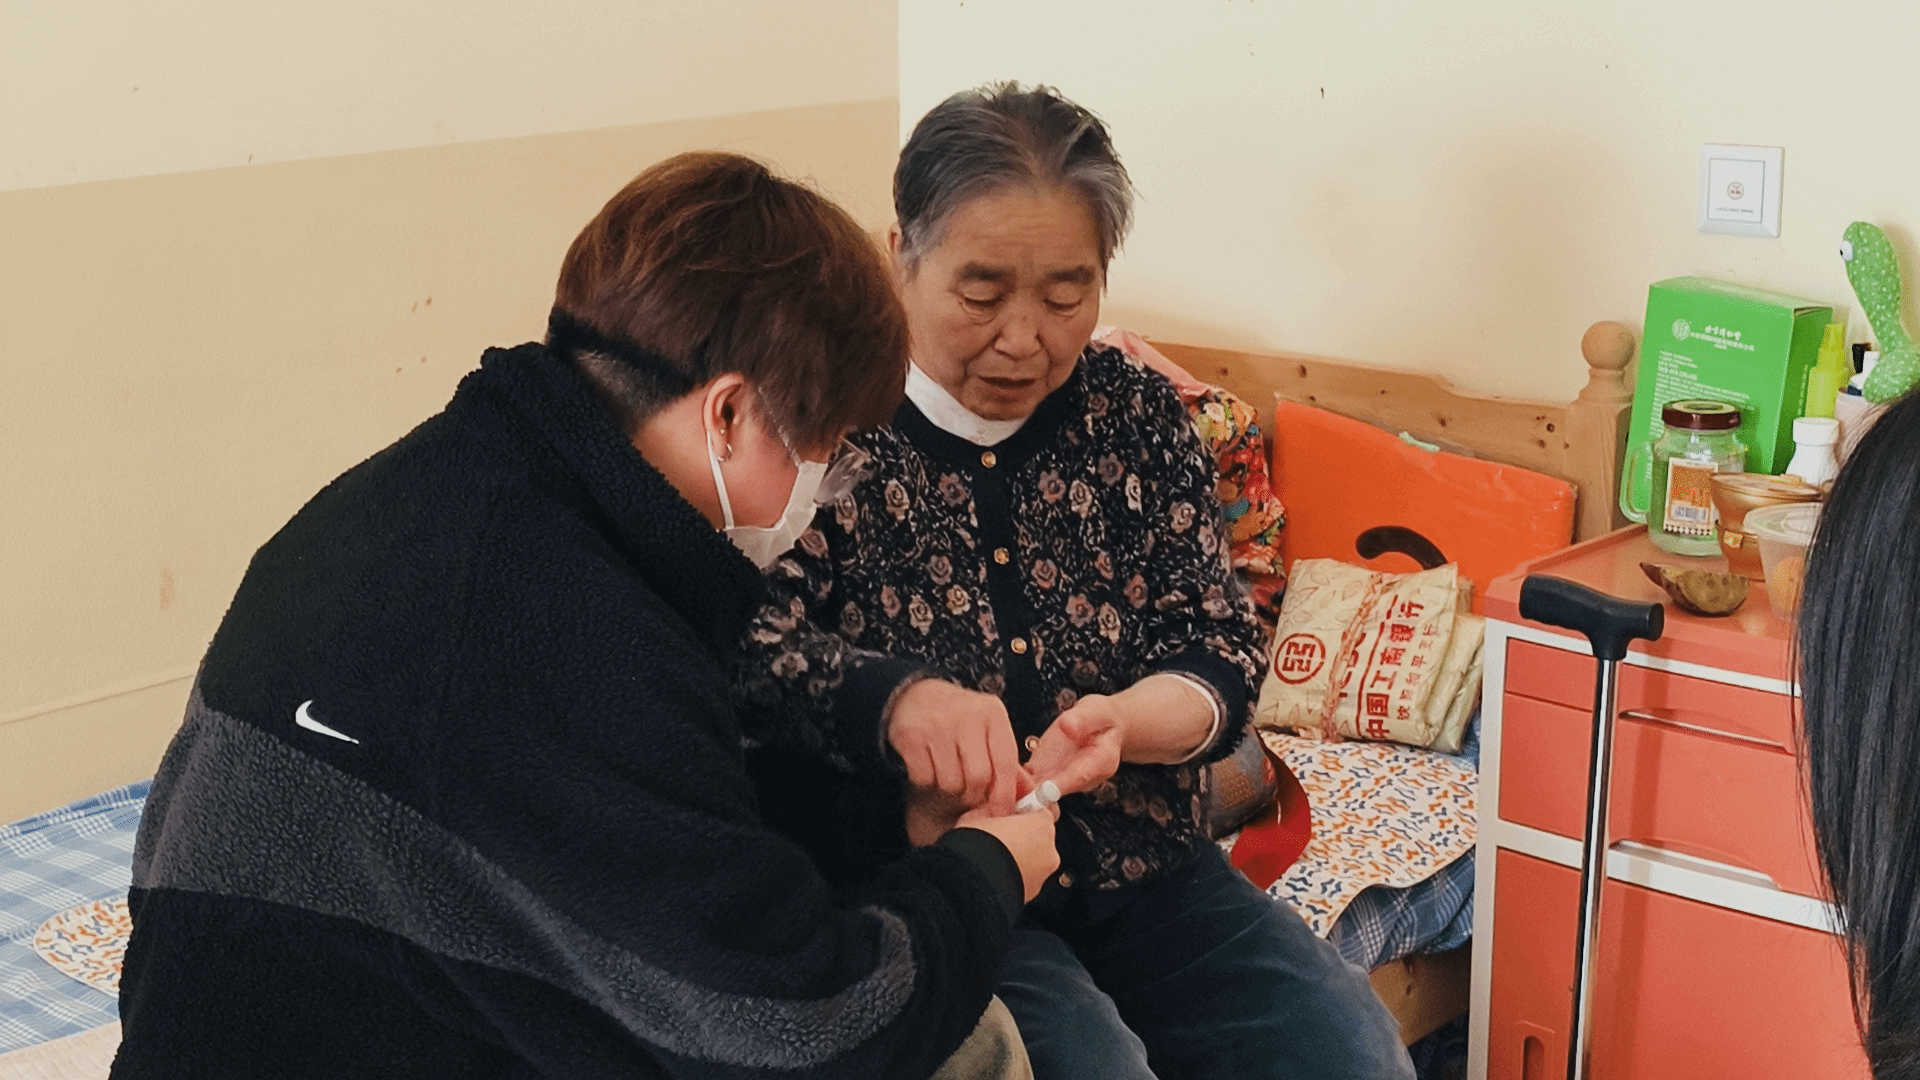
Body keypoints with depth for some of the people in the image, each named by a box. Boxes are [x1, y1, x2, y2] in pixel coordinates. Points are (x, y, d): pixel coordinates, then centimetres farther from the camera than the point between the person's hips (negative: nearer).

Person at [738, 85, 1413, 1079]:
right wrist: (893, 698, -39)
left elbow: (1221, 648, 0)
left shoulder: (1135, 412, 5)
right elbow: (749, 643, -19)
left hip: (1144, 873, 5)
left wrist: (1125, 721, -22)